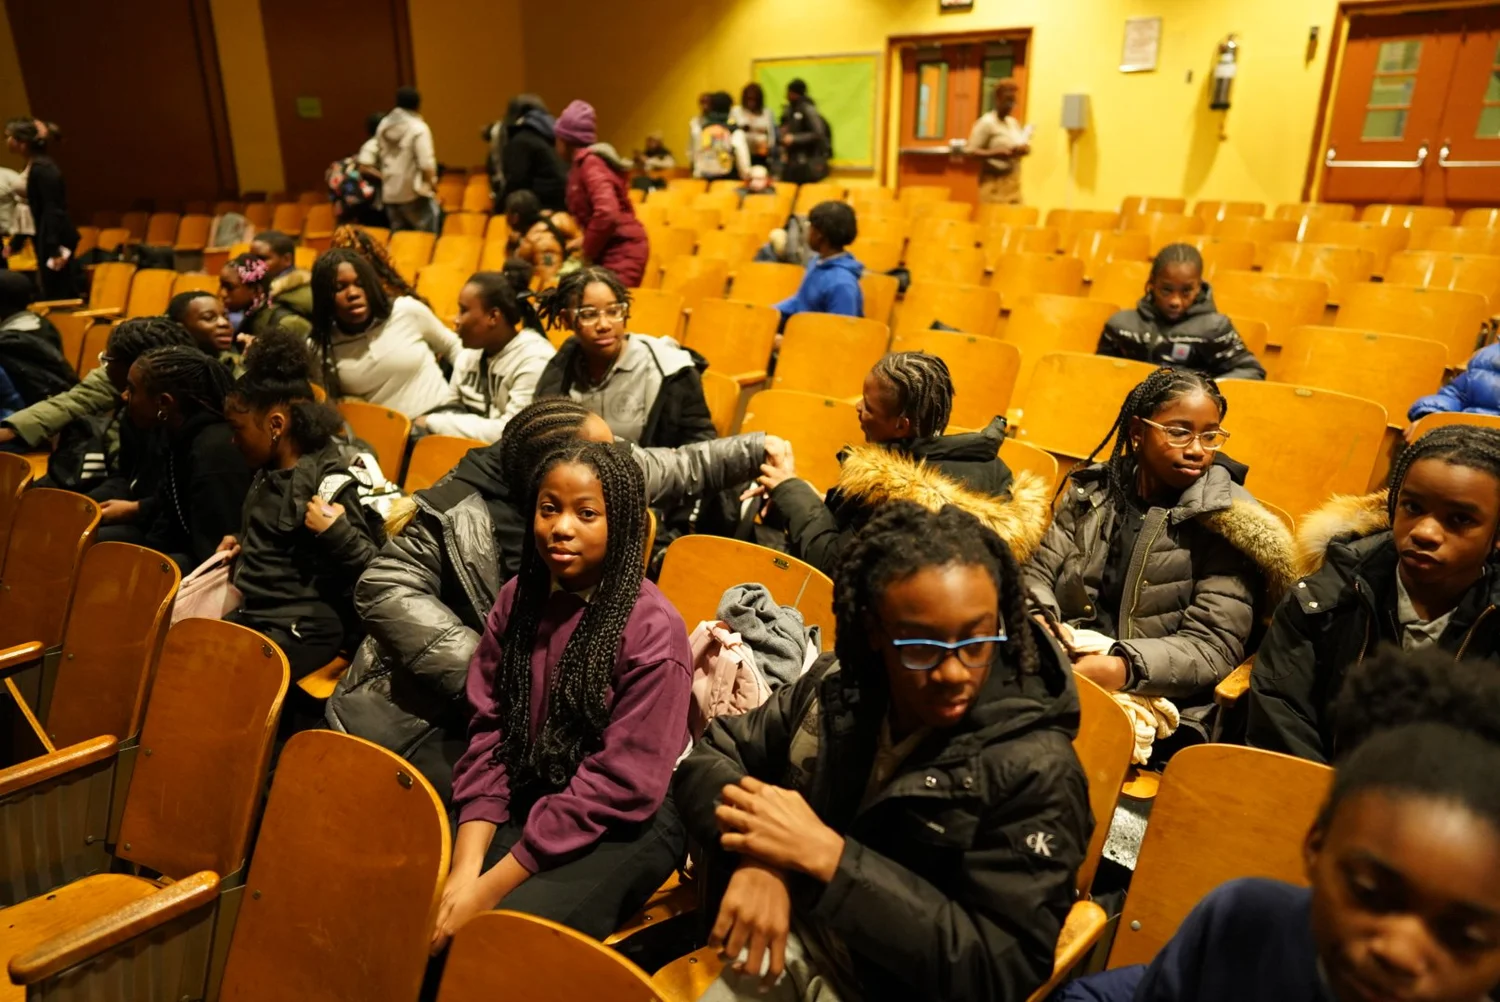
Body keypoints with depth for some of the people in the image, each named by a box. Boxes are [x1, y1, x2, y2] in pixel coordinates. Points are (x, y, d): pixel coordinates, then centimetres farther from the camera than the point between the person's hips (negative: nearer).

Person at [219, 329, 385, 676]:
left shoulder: (330, 484, -19)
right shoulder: (270, 470, 9)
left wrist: (336, 533, -33)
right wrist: (241, 541, 16)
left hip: (299, 627, -9)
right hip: (252, 609, 9)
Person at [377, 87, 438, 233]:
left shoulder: (383, 126, 8)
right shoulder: (418, 128, -13)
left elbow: (382, 158, 14)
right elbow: (426, 163, -17)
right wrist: (433, 183, -4)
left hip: (390, 193, 7)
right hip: (414, 192, -7)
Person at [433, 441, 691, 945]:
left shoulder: (652, 631, -18)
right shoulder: (517, 597, 0)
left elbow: (619, 784, -18)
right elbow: (488, 733, -1)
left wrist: (490, 887, -18)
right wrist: (465, 869, -14)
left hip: (619, 826, -5)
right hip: (524, 801, 5)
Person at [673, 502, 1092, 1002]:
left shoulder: (1034, 772, -20)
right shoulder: (838, 687, -9)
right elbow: (708, 754, -1)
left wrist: (826, 855, -27)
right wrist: (758, 856, -20)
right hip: (792, 943, 4)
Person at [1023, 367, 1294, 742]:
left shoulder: (1228, 523, -2)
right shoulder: (1094, 490, 10)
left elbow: (1213, 647, -9)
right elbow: (1038, 572, 10)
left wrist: (1122, 669, -27)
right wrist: (1043, 622, -15)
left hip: (1161, 704, -4)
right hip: (1062, 672, 4)